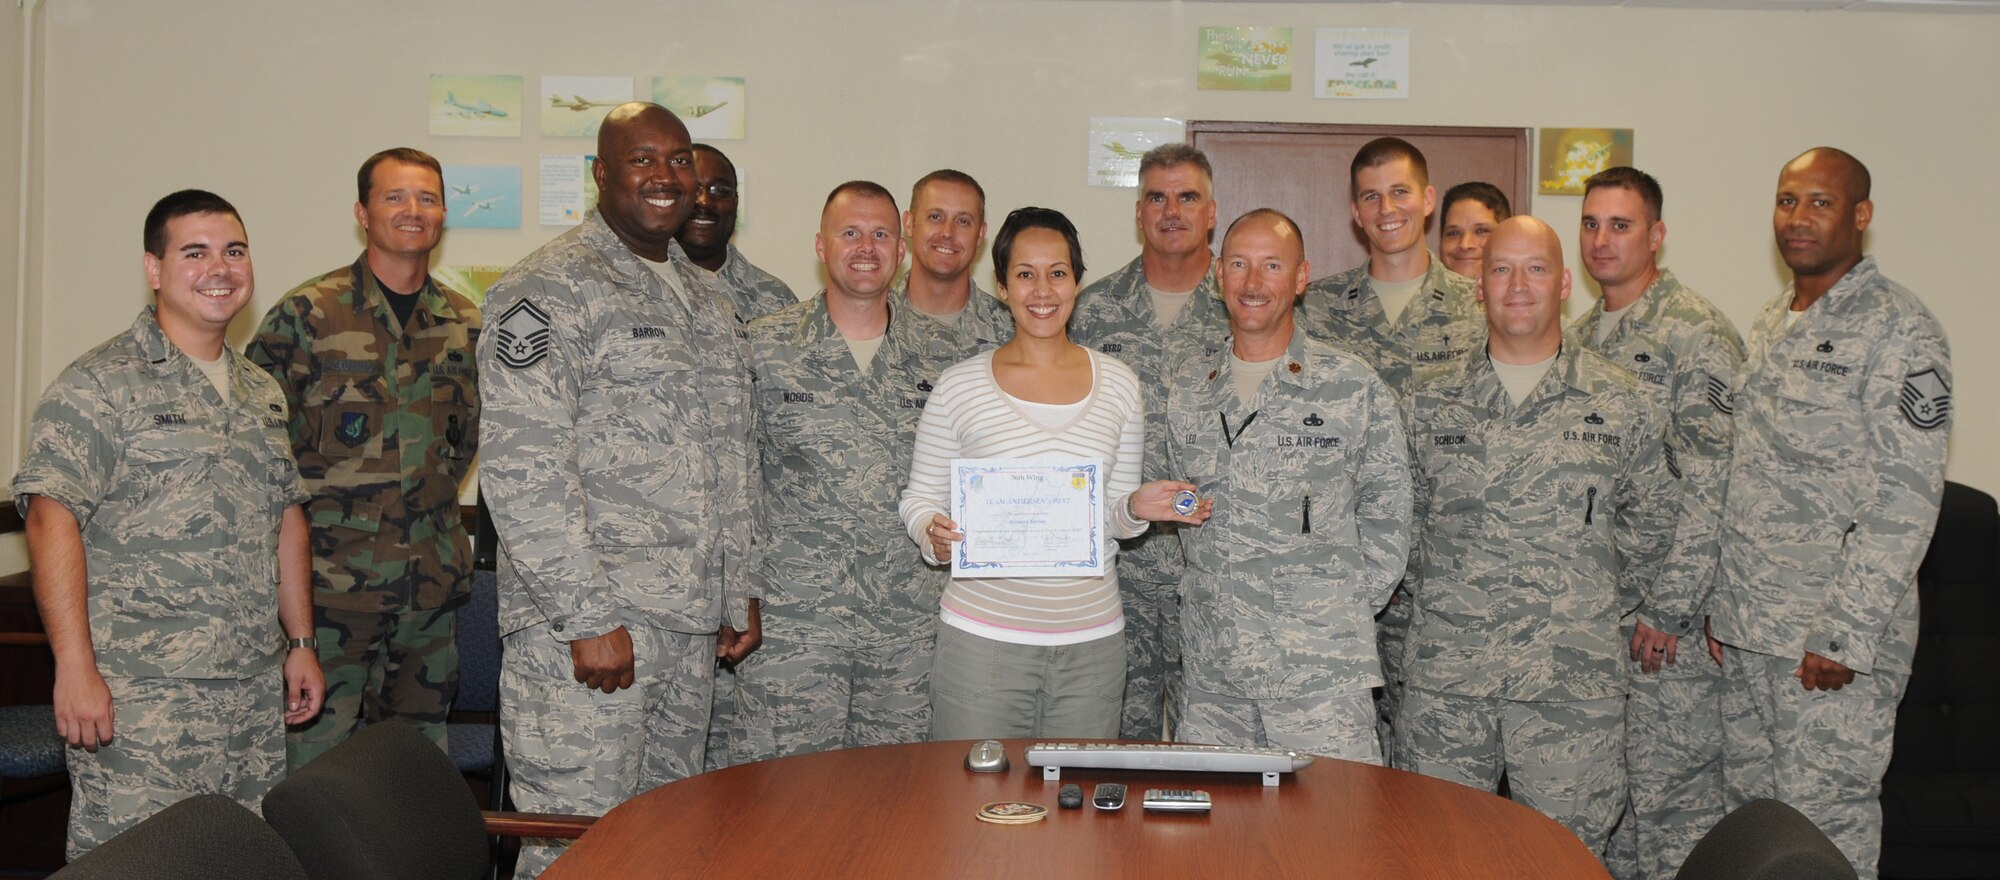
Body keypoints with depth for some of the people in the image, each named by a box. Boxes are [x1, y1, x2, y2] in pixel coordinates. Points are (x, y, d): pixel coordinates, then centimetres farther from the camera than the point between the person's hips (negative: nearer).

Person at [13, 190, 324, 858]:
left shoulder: (261, 392, 16)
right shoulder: (102, 385, -7)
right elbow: (52, 516, -14)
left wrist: (301, 643, 17)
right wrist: (75, 668, -20)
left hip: (256, 690, 7)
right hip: (140, 698, -6)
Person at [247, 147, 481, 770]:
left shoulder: (466, 324, 9)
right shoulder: (308, 314, -5)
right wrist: (301, 517, -1)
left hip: (433, 579, 4)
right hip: (332, 580, -4)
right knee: (315, 757, -2)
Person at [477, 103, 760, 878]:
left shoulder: (703, 297, 17)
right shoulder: (550, 289, -9)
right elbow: (523, 469, -17)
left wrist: (737, 597, 17)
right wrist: (588, 618, -20)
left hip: (692, 627, 8)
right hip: (584, 632, -8)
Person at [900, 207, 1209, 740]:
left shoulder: (1119, 385, 6)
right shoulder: (959, 386, -1)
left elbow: (1115, 513, 13)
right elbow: (919, 497, 5)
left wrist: (1136, 509, -9)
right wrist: (934, 534, -16)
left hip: (1092, 643, 2)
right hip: (982, 635, -2)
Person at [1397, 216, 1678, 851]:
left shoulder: (1622, 403, 4)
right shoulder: (1430, 403, 7)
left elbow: (1652, 513, 13)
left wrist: (1603, 605, 10)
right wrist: (1429, 601, 8)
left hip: (1575, 681, -1)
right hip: (1445, 679, 1)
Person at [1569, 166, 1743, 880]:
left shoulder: (1696, 332, -10)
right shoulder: (1581, 335, 14)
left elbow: (1711, 485, -16)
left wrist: (1669, 607, -18)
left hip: (1669, 608, -7)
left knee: (1673, 792, -1)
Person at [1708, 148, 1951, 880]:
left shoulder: (1899, 331, -9)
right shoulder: (1769, 325, 15)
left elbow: (1906, 497, -15)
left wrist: (1845, 635, -19)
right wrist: (1722, 604, 12)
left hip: (1837, 637, -7)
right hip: (1749, 628, 7)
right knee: (1747, 811, 13)